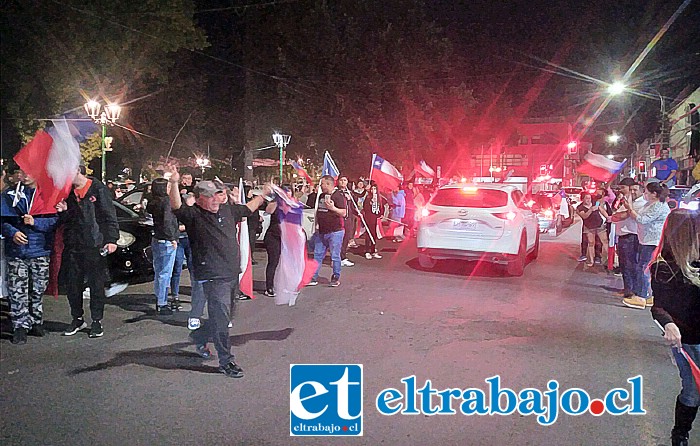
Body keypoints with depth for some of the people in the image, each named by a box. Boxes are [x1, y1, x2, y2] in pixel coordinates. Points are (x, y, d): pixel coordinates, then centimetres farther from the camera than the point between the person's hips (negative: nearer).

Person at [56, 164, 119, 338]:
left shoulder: (98, 189, -4)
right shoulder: (67, 192, 12)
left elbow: (110, 216, -7)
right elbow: (64, 220, 19)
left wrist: (112, 239, -15)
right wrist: (63, 211, -4)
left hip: (94, 245, -5)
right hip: (72, 246, 5)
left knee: (97, 284, 2)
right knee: (73, 285, 11)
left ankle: (97, 321, 12)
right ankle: (77, 319, 25)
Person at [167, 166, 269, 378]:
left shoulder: (227, 210, 11)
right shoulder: (193, 215, -8)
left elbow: (248, 208, 28)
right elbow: (177, 207, -26)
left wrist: (263, 194, 34)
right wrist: (174, 183, -41)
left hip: (232, 274, 8)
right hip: (213, 278, -8)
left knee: (223, 317, 20)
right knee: (221, 318, -7)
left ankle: (199, 338, 43)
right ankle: (226, 361, 5)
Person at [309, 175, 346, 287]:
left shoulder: (338, 196, -10)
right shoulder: (321, 196, 15)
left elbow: (344, 213, -14)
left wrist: (333, 208, -25)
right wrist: (317, 223, 16)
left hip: (335, 231, -8)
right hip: (321, 232, 8)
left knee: (335, 256, 0)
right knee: (317, 255, 8)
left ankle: (336, 278, 12)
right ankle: (313, 278, 14)